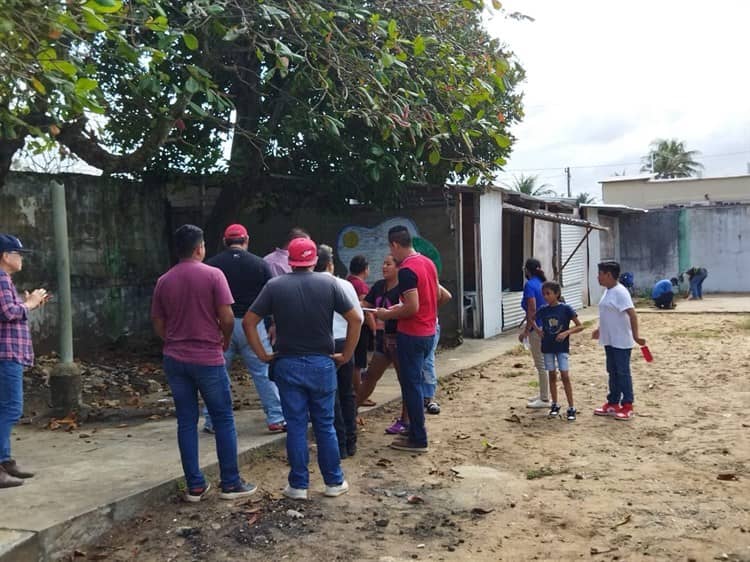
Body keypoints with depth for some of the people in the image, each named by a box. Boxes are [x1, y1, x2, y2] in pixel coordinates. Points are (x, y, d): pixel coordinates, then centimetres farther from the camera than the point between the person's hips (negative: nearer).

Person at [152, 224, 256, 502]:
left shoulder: (164, 281, 4)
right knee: (223, 420, 6)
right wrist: (225, 341, 6)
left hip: (175, 359, 4)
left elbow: (158, 324, 8)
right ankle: (231, 484, 11)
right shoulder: (213, 275, -9)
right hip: (208, 358, -4)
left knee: (186, 421, 9)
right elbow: (227, 318, -13)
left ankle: (195, 486, 14)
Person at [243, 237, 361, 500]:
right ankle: (334, 482, 18)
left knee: (296, 426, 7)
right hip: (322, 363, 0)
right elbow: (355, 319, -5)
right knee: (325, 425, 11)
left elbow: (249, 322, -5)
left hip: (287, 364, 0)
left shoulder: (274, 286, -3)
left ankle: (298, 485, 14)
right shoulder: (329, 283, -3)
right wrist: (346, 354, 2)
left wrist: (262, 355, 1)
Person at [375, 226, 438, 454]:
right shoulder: (428, 263, 8)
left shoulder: (406, 270, -19)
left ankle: (418, 440, 6)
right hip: (428, 333, 9)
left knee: (411, 385, 0)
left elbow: (412, 308, -23)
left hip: (412, 335, -9)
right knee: (415, 382, 19)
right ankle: (416, 429, 28)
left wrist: (387, 314, -10)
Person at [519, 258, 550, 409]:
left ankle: (544, 399, 5)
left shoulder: (530, 285, -15)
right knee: (541, 362, 18)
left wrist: (526, 331, -17)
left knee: (541, 364, -1)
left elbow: (532, 310, -21)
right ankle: (543, 394, 28)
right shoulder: (542, 283, 10)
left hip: (537, 328, -9)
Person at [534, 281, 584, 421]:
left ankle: (571, 408, 1)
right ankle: (555, 405, 21)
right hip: (548, 347, 3)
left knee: (565, 376, -5)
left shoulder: (566, 309, -10)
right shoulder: (543, 310, 0)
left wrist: (566, 332, -21)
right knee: (552, 375, 11)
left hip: (562, 347, -3)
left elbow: (580, 326, -7)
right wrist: (538, 330, 0)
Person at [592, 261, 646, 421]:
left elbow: (632, 314, -25)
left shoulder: (620, 292, -18)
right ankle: (613, 403, 24)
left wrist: (635, 335, -30)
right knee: (612, 373, 15)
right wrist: (600, 330, 30)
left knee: (623, 373, -1)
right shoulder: (608, 292, 11)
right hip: (609, 341, 9)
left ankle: (627, 406, 9)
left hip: (621, 342, -9)